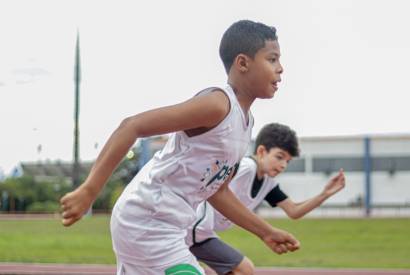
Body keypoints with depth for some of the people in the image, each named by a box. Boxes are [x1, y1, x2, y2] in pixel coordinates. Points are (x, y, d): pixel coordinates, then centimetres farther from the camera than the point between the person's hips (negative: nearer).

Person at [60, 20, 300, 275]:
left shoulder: (245, 122, 11)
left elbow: (217, 191, 21)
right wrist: (89, 191, -30)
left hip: (163, 228, 10)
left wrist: (266, 232, 19)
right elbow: (132, 126, -24)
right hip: (146, 223, -10)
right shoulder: (216, 104, -19)